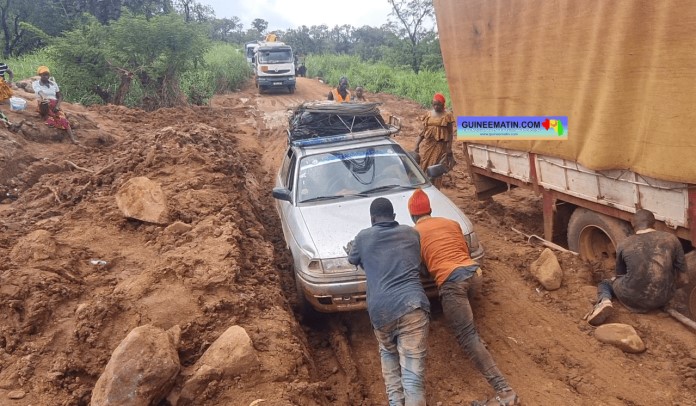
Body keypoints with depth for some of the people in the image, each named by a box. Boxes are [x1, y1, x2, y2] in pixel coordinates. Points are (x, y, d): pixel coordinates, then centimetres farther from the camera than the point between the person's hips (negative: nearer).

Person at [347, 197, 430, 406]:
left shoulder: (364, 237, 14)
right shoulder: (411, 233, 18)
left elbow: (353, 260, 33)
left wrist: (351, 249, 55)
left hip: (380, 310, 1)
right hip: (412, 305, 0)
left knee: (388, 353, 29)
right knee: (413, 373, -4)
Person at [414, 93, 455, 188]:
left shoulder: (447, 115, -4)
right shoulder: (429, 114, 9)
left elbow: (450, 134, -5)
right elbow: (423, 131, 12)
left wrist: (449, 149, -10)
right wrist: (417, 145, 7)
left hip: (440, 145, -4)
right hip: (428, 144, 4)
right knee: (425, 167, 2)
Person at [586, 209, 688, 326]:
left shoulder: (623, 245, -2)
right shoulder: (671, 239, 0)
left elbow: (620, 276, 11)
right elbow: (683, 278, 4)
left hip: (633, 299, -4)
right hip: (663, 299, 5)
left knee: (604, 284, 25)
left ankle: (604, 301, -7)